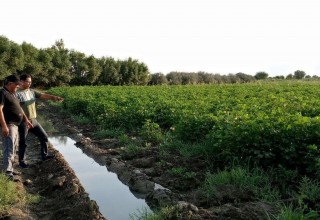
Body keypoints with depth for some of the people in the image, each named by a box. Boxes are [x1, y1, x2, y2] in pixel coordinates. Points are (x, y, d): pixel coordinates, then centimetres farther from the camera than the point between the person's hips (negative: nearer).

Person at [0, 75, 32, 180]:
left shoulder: (12, 93, 15)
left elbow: (18, 107, 23)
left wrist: (26, 119, 19)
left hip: (15, 125, 10)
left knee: (13, 148, 17)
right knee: (9, 149, -12)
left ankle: (10, 169, 28)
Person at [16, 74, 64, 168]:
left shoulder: (32, 91, 8)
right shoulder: (17, 93, -12)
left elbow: (43, 95, 0)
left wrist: (54, 97, -17)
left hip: (33, 120, 7)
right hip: (23, 122, -7)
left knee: (44, 136, 11)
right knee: (23, 142, 5)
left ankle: (44, 155, 26)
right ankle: (22, 161, 19)